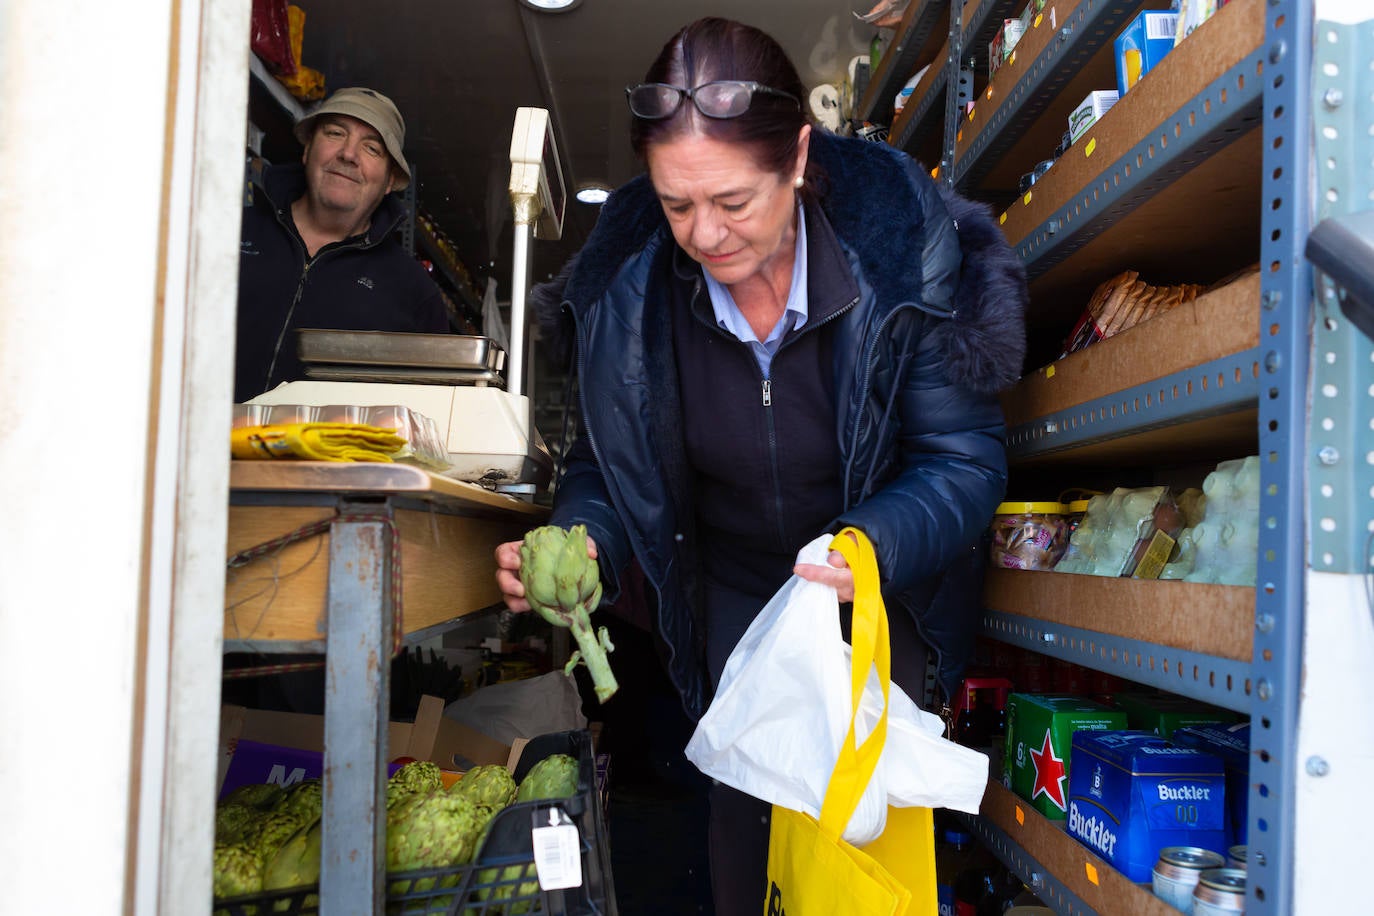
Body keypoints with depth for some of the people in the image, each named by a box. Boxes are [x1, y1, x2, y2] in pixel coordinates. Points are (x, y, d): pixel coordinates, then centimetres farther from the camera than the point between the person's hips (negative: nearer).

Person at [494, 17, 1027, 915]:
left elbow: (965, 460, -20)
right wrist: (579, 543, -28)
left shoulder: (903, 244, -26)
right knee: (743, 804, 13)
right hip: (735, 592, 2)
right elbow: (611, 456, -6)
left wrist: (873, 544, -40)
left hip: (885, 590, -2)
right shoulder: (629, 277, -18)